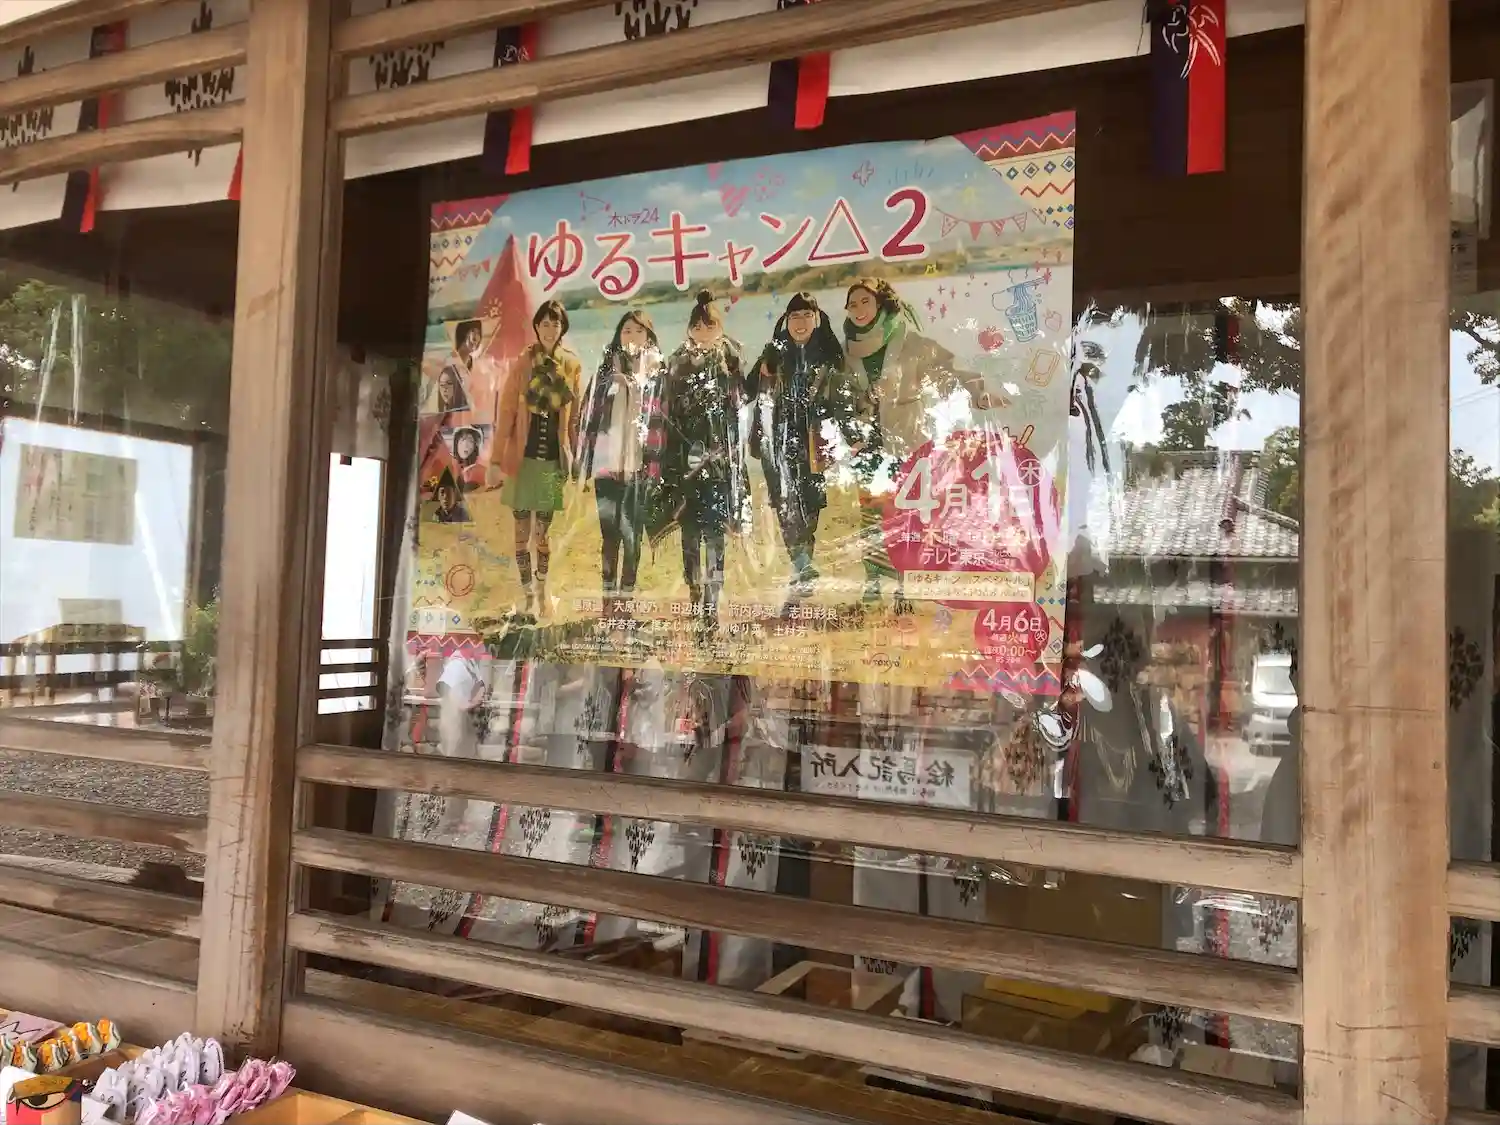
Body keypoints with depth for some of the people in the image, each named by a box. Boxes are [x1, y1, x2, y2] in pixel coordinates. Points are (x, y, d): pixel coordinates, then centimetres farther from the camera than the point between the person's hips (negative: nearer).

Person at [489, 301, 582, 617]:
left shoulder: (572, 366, 5)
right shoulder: (523, 363, -2)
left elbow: (573, 416, 8)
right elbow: (506, 411, -4)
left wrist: (574, 458, 4)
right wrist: (496, 459, -9)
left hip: (554, 457, 1)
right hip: (523, 456, -1)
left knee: (544, 529, 9)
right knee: (522, 529, 3)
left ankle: (543, 591, 21)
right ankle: (528, 594, 11)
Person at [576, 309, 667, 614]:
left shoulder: (659, 373, 7)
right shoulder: (606, 371, 13)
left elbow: (663, 420, 0)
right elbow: (588, 416, 11)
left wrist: (657, 462, -8)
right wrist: (581, 461, 6)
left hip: (639, 464, -1)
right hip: (607, 461, 2)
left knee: (632, 532, -2)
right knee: (609, 531, 0)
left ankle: (626, 595, 4)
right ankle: (609, 596, 3)